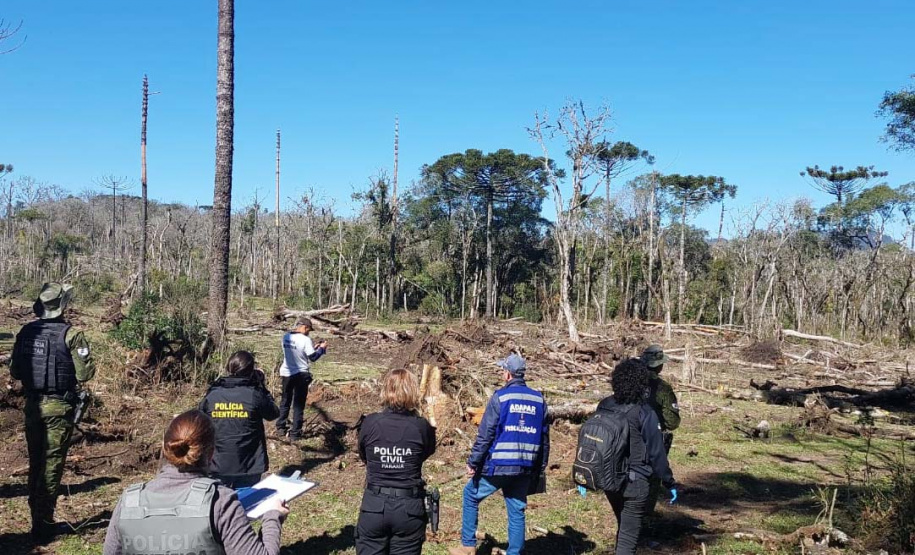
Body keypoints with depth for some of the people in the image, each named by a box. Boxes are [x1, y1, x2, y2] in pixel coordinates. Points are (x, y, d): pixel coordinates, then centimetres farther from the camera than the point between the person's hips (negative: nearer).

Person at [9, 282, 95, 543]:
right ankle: (42, 526, 7)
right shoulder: (71, 334, -14)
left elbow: (14, 371, 7)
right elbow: (84, 374, -15)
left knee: (35, 463, 16)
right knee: (51, 465, 3)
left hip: (32, 405, 5)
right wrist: (90, 366, 5)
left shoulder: (26, 332, 1)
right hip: (59, 407, -5)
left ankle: (38, 518, 25)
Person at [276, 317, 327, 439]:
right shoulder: (305, 340, -18)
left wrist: (313, 347, 14)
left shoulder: (286, 337, 2)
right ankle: (295, 433, 7)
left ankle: (281, 427, 27)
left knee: (285, 401, 20)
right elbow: (313, 357, -13)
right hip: (301, 375, -6)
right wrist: (322, 348, 2)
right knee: (298, 404, 4)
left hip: (286, 373, 6)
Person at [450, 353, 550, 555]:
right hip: (525, 468, 4)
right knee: (517, 510, 13)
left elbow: (485, 434, -10)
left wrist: (473, 462, -4)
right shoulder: (539, 399, 6)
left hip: (499, 464, -4)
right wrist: (541, 466, 19)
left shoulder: (500, 397, -9)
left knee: (471, 495, 15)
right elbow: (544, 437, 11)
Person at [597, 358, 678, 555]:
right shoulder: (644, 413, -17)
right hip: (634, 483, -6)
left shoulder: (604, 406, -1)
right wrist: (670, 483, 0)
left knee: (623, 528, 26)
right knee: (629, 536, 4)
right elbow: (656, 453, -12)